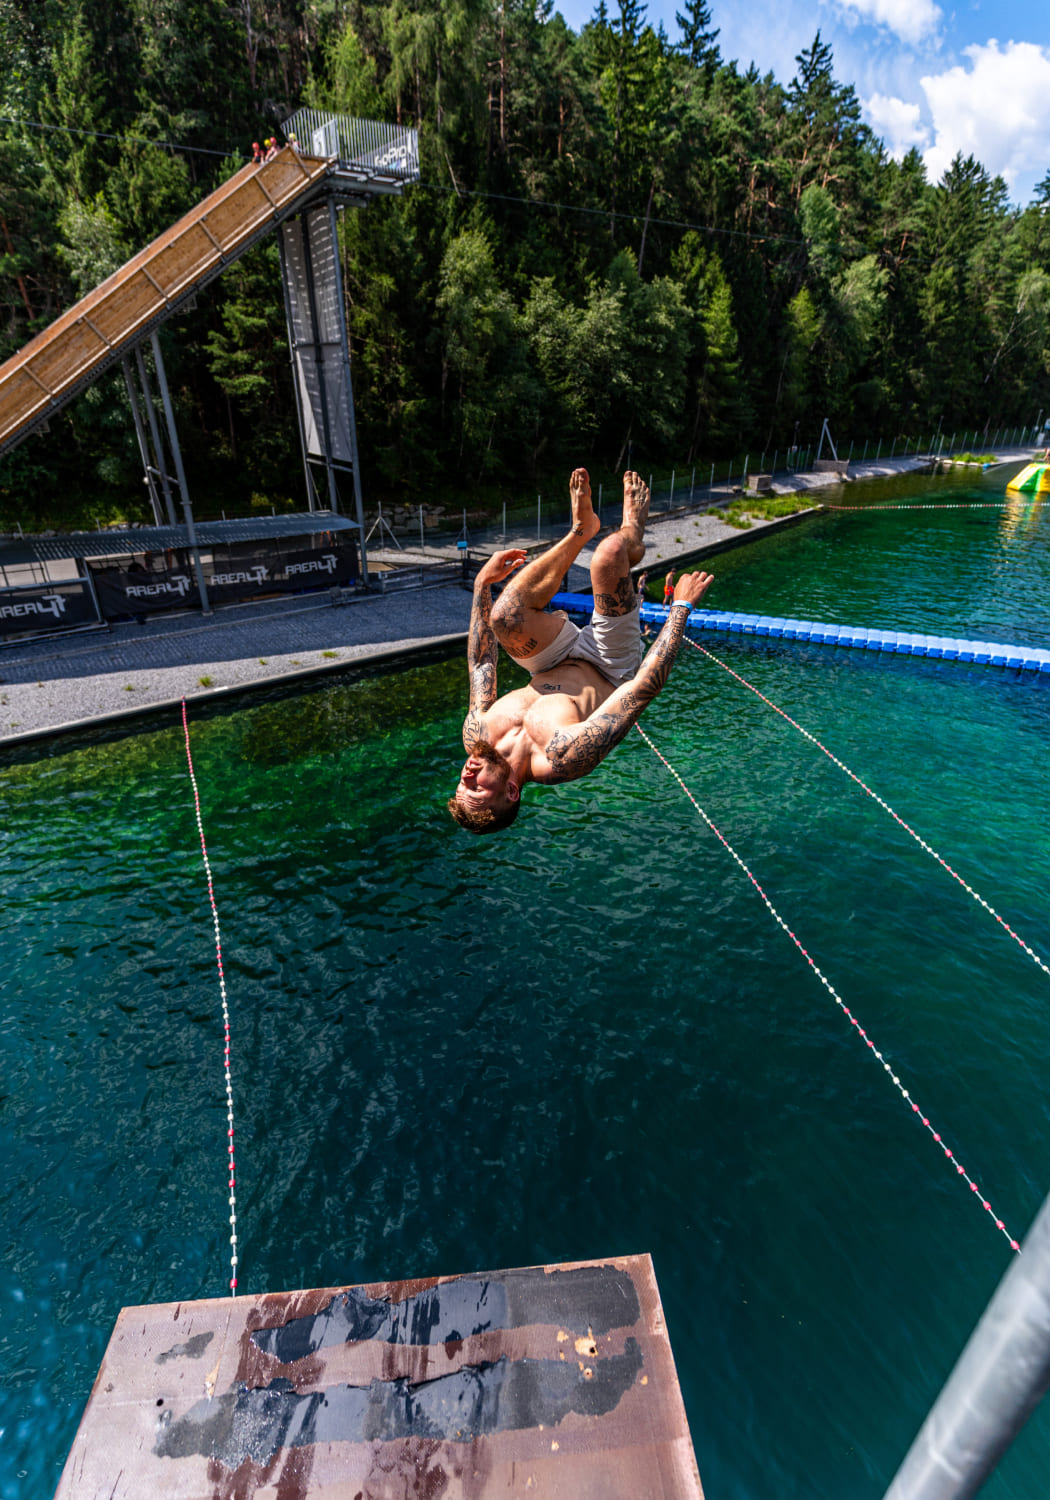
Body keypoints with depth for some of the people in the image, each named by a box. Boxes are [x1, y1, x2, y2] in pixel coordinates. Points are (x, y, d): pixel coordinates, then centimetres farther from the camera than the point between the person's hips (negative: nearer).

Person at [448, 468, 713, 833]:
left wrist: (482, 583, -4)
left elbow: (480, 664, -9)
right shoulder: (564, 760, -42)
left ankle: (580, 529, 8)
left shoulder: (476, 736, -27)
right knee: (609, 551, -23)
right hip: (613, 672, -4)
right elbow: (644, 688, -38)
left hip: (554, 668, 4)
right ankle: (631, 531, 20)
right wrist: (681, 606, -30)